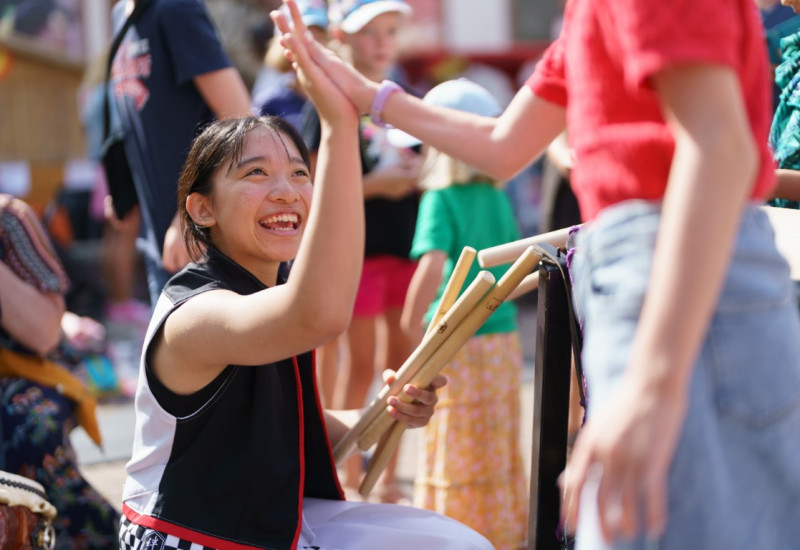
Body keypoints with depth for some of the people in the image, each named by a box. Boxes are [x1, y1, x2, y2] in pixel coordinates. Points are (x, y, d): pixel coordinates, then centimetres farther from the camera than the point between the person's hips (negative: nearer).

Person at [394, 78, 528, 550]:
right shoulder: (499, 198, 6)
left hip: (459, 345, -6)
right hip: (504, 337, 7)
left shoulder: (441, 199, -12)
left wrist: (413, 326, -15)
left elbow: (432, 265, -24)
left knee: (456, 453, 5)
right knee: (500, 450, 17)